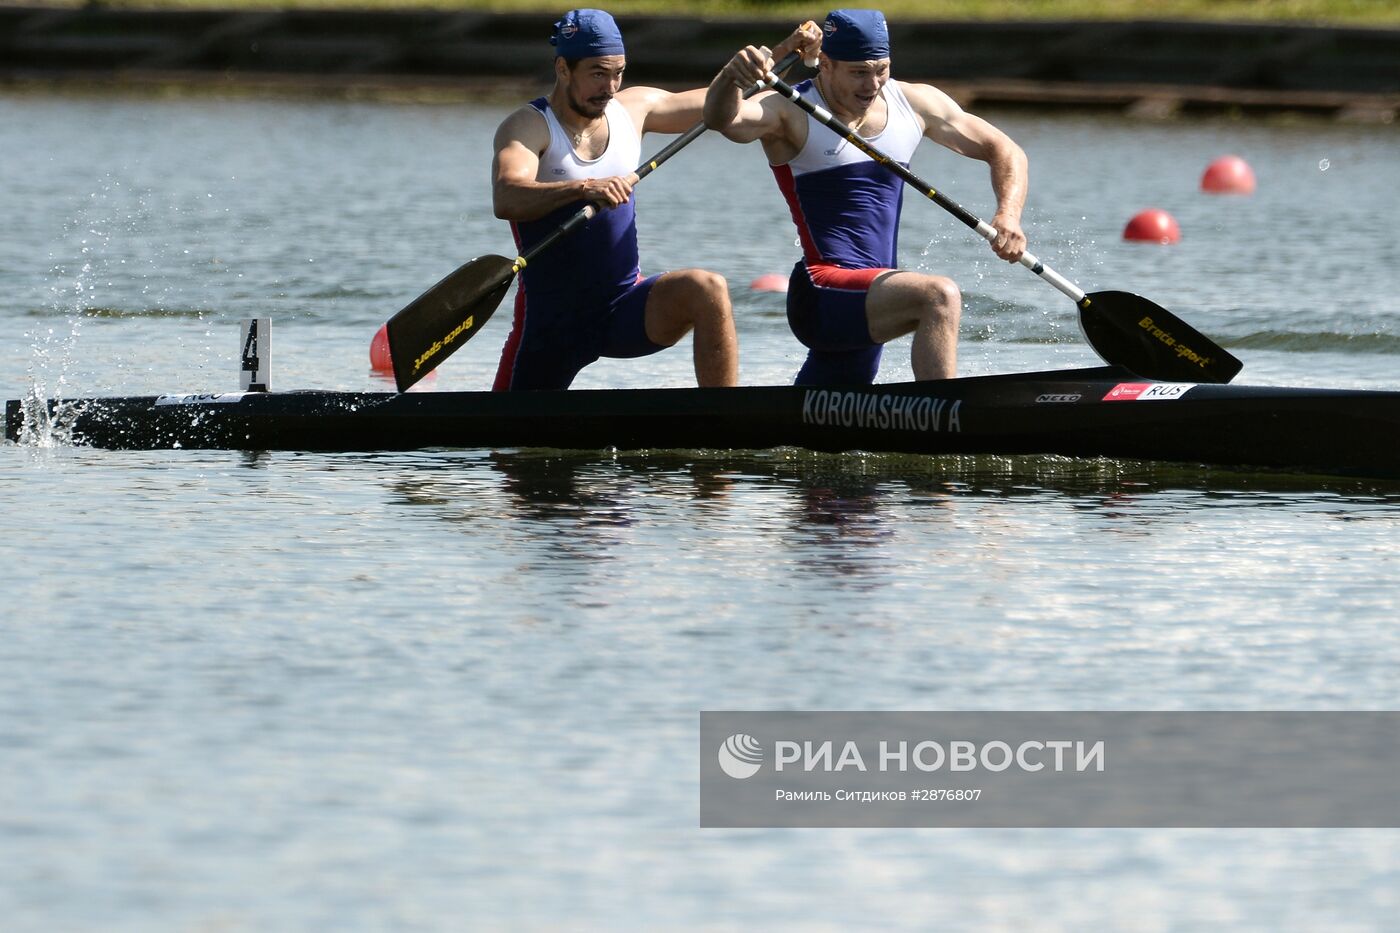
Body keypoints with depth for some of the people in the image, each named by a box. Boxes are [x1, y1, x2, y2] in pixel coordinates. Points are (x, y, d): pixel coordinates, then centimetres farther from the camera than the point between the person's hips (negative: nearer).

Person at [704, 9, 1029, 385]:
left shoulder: (914, 104, 8)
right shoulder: (791, 114, -8)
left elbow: (1004, 150, 13)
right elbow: (722, 120, -27)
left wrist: (1008, 215, -6)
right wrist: (731, 75, -50)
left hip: (870, 308, 7)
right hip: (823, 291, -7)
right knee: (939, 297, -32)